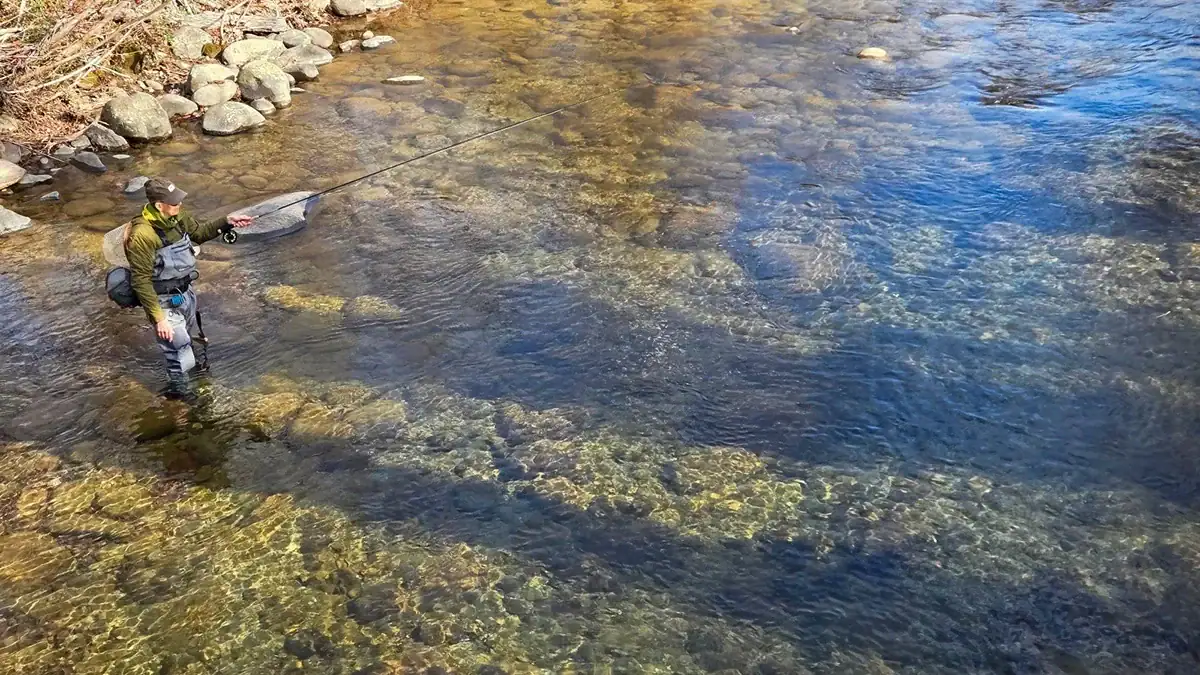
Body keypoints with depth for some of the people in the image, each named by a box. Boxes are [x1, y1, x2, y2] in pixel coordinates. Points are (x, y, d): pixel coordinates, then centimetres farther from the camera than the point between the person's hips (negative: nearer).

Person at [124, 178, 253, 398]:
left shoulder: (176, 218, -7)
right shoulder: (142, 235, -29)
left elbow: (199, 233, 15)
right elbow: (141, 282, -25)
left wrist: (227, 222, 0)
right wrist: (158, 319, -25)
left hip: (186, 294, 8)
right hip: (165, 303, -8)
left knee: (195, 341, 29)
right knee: (181, 358, 0)